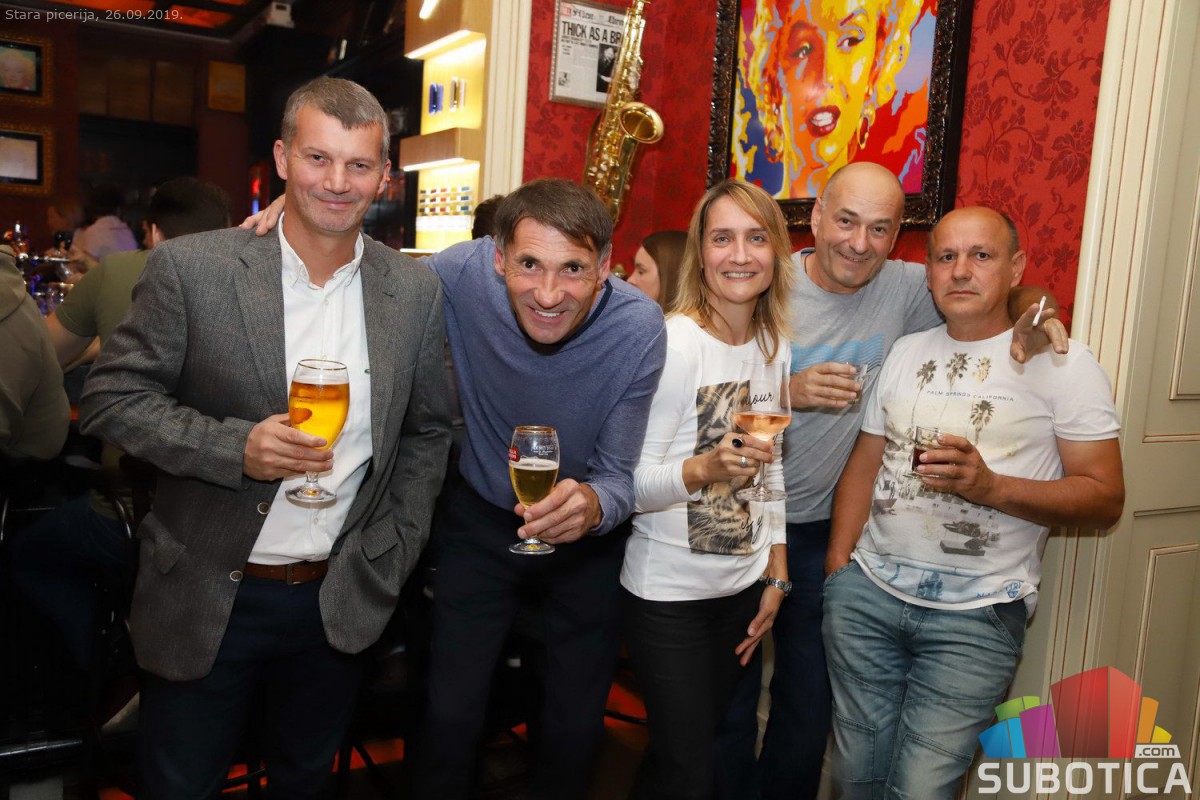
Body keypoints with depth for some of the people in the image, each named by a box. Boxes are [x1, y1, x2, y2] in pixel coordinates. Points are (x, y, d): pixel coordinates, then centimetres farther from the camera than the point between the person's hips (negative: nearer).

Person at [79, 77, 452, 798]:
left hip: (340, 602, 2)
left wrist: (390, 560, -2)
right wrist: (235, 446, -23)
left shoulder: (415, 290, -3)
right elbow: (113, 399, -7)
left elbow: (427, 433, 5)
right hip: (207, 600, -2)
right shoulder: (190, 267, -10)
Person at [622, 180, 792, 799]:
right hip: (669, 592, -6)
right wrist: (706, 468, -36)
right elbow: (634, 482, -18)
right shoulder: (674, 341, -17)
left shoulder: (777, 345, 3)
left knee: (713, 743, 17)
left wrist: (776, 576, 11)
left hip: (744, 588, 6)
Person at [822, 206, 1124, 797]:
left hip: (976, 615, -3)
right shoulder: (905, 353, 9)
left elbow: (1105, 498, -7)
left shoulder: (1063, 364, -3)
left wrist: (991, 486, -22)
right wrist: (838, 566, 3)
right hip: (867, 593, 4)